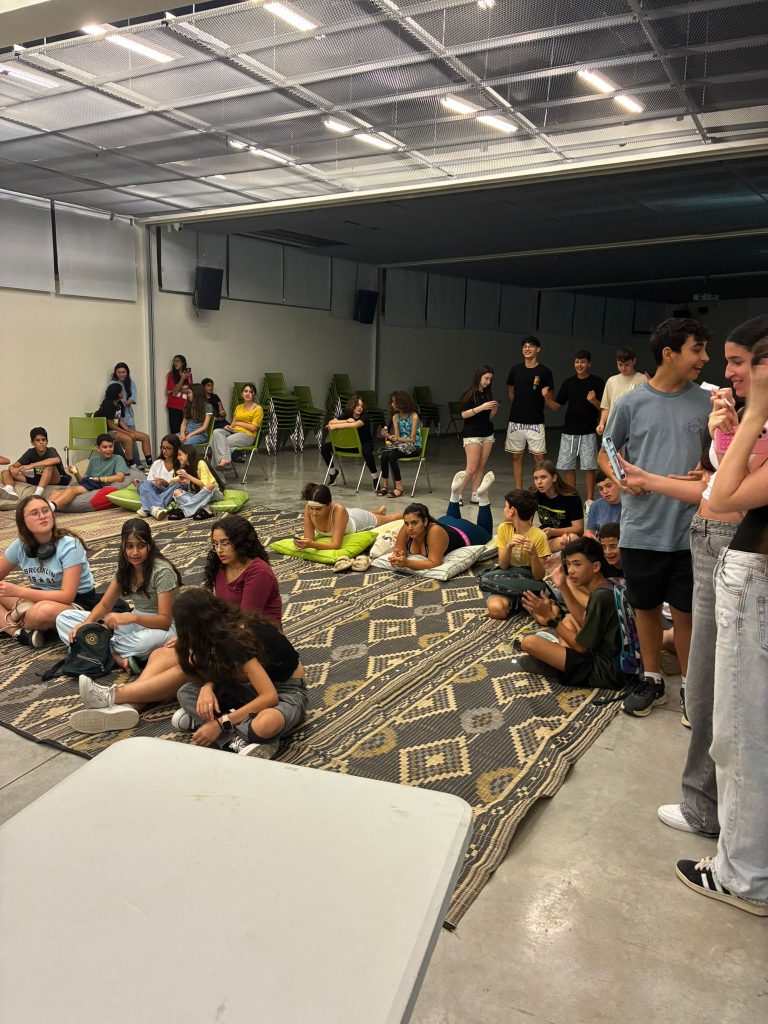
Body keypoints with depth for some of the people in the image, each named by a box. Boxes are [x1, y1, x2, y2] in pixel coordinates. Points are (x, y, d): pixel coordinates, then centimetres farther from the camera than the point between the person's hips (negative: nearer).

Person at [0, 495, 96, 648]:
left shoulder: (69, 545, -21)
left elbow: (67, 596, -27)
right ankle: (18, 632, -23)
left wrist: (18, 591, -29)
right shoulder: (20, 545, -5)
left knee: (44, 611, -38)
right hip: (42, 596, 6)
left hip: (77, 602, -6)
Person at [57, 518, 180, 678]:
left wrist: (131, 617, -37)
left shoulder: (162, 571, -18)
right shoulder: (125, 568, 2)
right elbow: (105, 605, 3)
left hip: (158, 627, -7)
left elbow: (165, 620, -21)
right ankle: (118, 657, -24)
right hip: (133, 624, 7)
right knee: (63, 618, -6)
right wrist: (85, 624, -18)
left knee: (149, 640, -46)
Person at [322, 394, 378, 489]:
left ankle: (374, 476, -19)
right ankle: (333, 471, 16)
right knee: (325, 447, -6)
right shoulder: (347, 415, -2)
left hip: (364, 443, -5)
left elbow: (355, 424, -38)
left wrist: (336, 425, -36)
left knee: (366, 452, -42)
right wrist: (346, 421, -24)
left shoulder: (365, 416, -17)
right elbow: (330, 422, -12)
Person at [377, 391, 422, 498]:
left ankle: (398, 487, -27)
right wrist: (387, 435, -18)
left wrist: (398, 439, -28)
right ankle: (384, 486, -22)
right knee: (384, 454, -26)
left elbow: (412, 439, -14)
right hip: (401, 445, 5)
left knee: (392, 455, -31)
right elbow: (396, 437, 1)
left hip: (414, 447, -5)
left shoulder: (414, 416, -11)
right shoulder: (396, 417, 8)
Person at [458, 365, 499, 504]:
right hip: (472, 434, -6)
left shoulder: (488, 394, 10)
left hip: (487, 434, 6)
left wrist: (494, 409, -5)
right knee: (472, 469, -10)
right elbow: (464, 414, -15)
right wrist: (482, 407, -21)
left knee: (481, 468, 4)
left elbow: (489, 417, 15)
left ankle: (475, 495, 9)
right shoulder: (469, 394, -6)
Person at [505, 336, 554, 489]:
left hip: (535, 422, -3)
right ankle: (518, 491, 17)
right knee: (516, 456, 7)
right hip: (516, 421, 3)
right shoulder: (516, 369, 5)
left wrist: (545, 394, -16)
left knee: (539, 457, -4)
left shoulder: (545, 372, -3)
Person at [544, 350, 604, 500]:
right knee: (567, 466, 6)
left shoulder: (597, 382, -3)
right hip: (569, 431, 4)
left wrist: (594, 401, -26)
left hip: (588, 432, -4)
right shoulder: (568, 382, 8)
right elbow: (556, 406, 8)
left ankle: (589, 500, 9)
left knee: (588, 467, -1)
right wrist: (547, 399, -11)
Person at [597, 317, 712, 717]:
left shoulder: (706, 402, 1)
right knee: (646, 608, 13)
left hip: (689, 530, 0)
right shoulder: (631, 403, -2)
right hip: (641, 529, 0)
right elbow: (605, 454, 8)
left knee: (686, 612, 8)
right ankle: (652, 680, 32)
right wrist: (619, 478, -12)